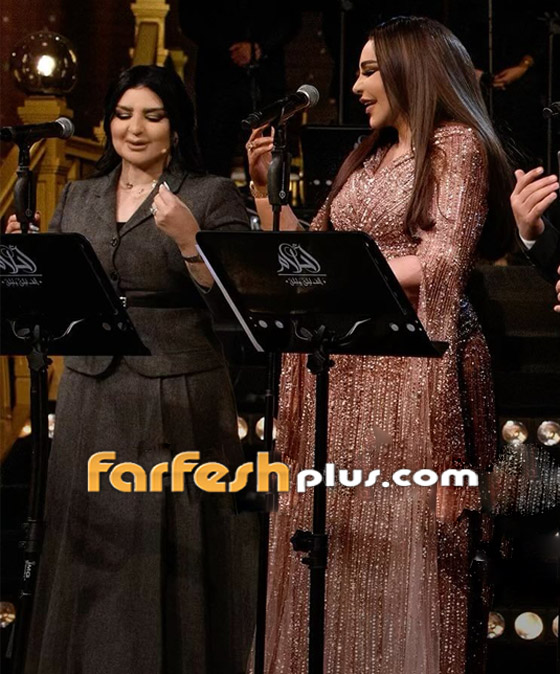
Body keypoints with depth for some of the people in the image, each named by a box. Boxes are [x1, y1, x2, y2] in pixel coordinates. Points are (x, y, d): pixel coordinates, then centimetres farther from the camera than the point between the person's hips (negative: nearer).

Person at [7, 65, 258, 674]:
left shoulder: (211, 196, 0)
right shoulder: (77, 199, 14)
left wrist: (188, 239, -21)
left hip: (177, 394, -4)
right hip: (91, 390, 4)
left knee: (170, 544, -1)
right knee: (93, 542, 7)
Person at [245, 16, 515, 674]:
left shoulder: (456, 144, -2)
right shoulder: (366, 158, 20)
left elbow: (440, 265, -12)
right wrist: (266, 188, 10)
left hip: (411, 367, -7)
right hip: (343, 372, 7)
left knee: (400, 545, -5)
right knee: (332, 541, 3)